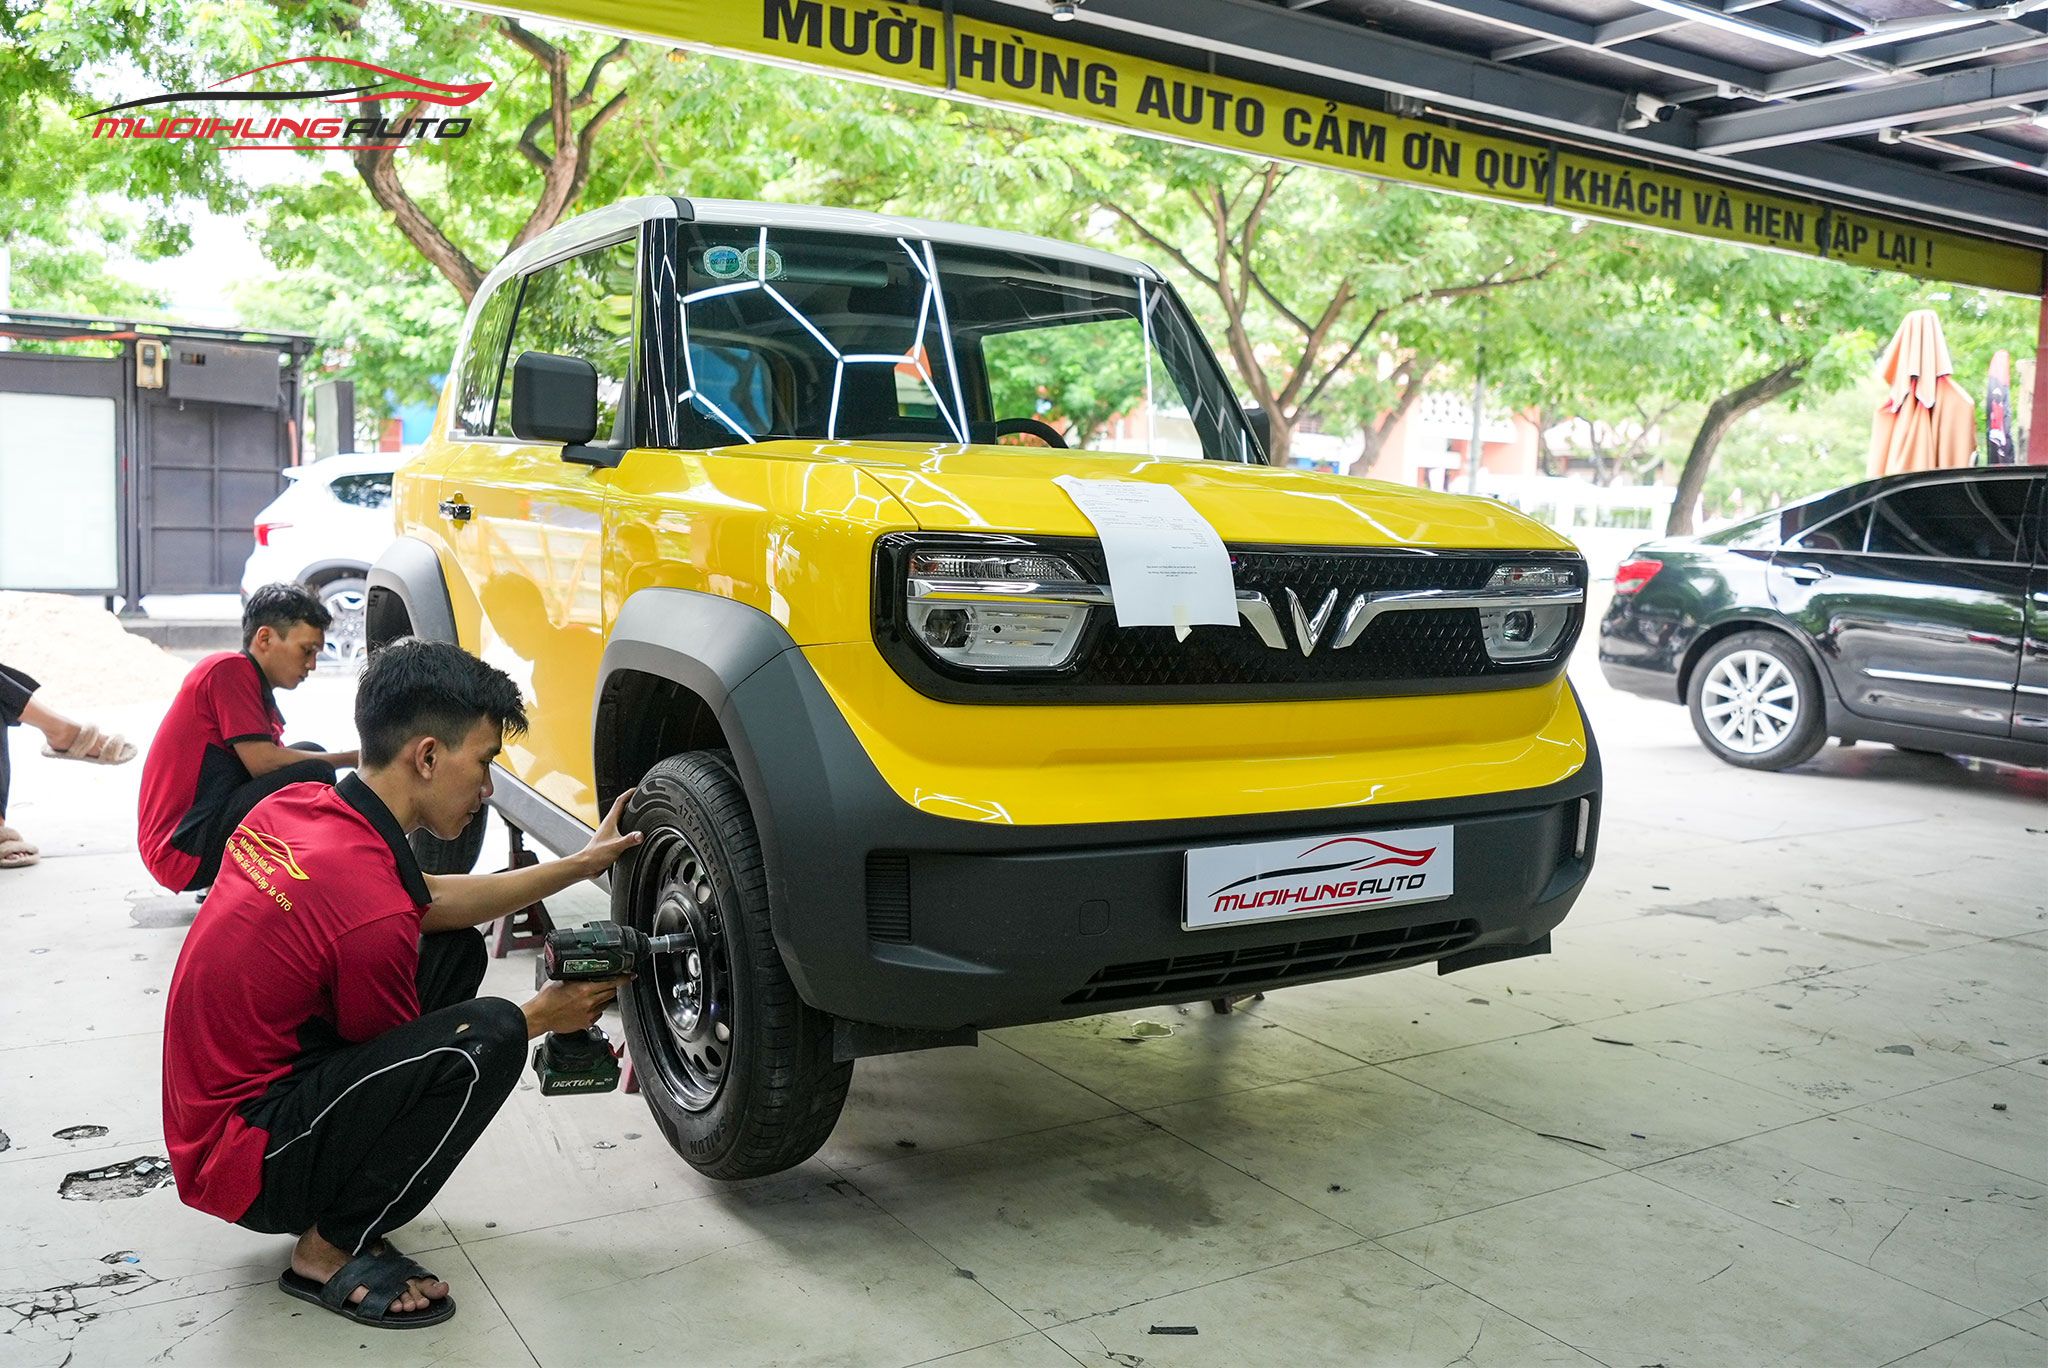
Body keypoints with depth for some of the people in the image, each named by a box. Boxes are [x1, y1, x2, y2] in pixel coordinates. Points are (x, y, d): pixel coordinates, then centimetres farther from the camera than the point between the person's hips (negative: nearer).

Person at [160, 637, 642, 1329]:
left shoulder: (293, 806, -2)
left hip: (205, 1108, 10)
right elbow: (402, 1058, -10)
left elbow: (430, 900, 11)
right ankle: (330, 1251, -7)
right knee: (489, 1034, -26)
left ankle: (333, 1221, 11)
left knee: (458, 948, 9)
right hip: (243, 1165, -9)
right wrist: (540, 1018, 3)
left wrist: (581, 863, 8)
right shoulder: (373, 911, -28)